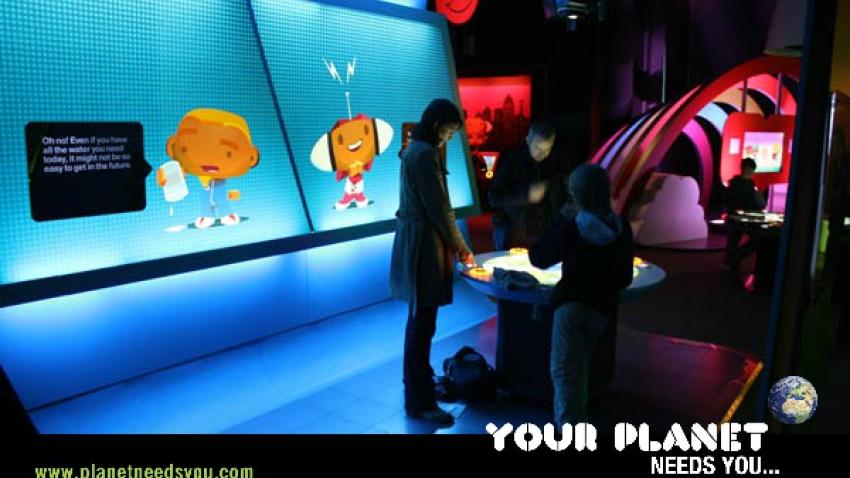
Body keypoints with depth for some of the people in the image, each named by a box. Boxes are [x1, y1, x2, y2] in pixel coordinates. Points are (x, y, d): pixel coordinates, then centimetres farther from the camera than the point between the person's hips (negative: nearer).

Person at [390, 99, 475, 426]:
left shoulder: (416, 149, 15)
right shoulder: (425, 154, -17)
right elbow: (439, 207, -17)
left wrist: (452, 245, 11)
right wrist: (461, 248, -5)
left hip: (415, 239, 11)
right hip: (423, 243, -11)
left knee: (419, 320, 19)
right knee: (422, 323, -5)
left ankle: (417, 384, 32)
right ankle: (420, 402, 4)